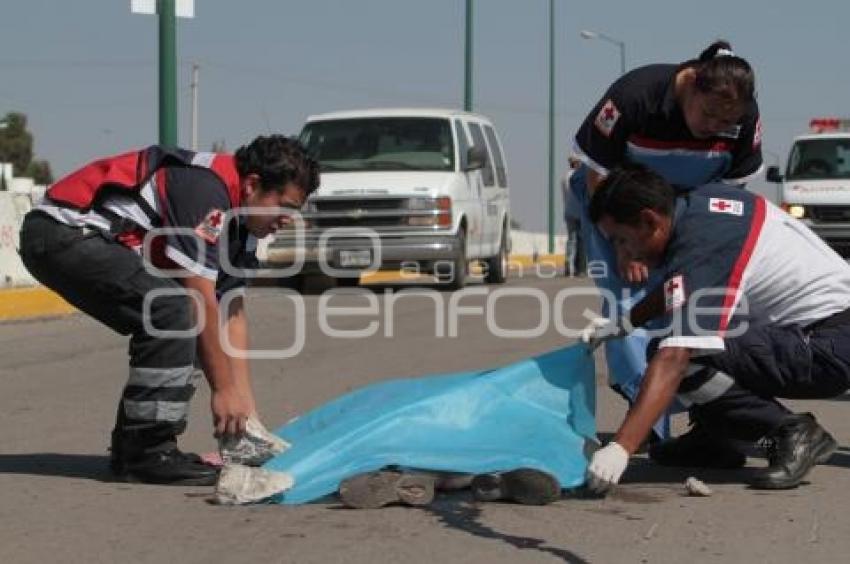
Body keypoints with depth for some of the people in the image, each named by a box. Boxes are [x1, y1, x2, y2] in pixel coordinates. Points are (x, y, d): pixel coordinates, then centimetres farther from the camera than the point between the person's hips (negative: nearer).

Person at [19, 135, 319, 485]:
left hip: (88, 238, 11)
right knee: (171, 310, -22)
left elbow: (232, 313, 12)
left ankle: (131, 444, 14)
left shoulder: (239, 221, 10)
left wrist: (245, 403, 8)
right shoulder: (207, 191, -21)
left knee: (167, 326, 9)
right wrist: (223, 390, -16)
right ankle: (148, 453, -16)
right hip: (60, 231, -11)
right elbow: (201, 301, -22)